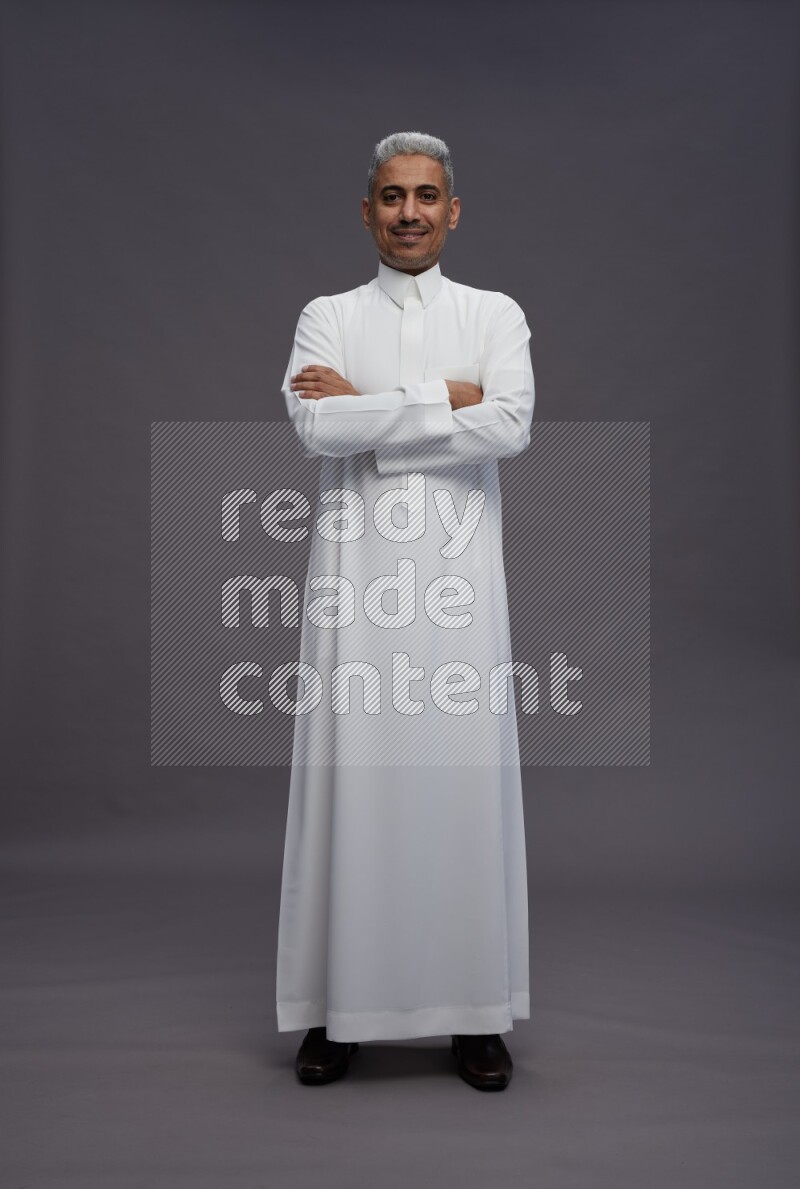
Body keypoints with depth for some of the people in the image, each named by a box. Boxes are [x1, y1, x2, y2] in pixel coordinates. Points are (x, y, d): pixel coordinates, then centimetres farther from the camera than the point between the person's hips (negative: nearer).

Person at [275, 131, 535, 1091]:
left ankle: (474, 1012, 14)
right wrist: (444, 398, -8)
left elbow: (510, 427, -8)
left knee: (466, 776, 0)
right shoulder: (327, 318, 11)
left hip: (457, 573, 0)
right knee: (351, 776, 0)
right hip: (357, 570, 0)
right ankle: (338, 1009, 14)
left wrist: (369, 407, -7)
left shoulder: (496, 315, 12)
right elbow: (315, 427, -9)